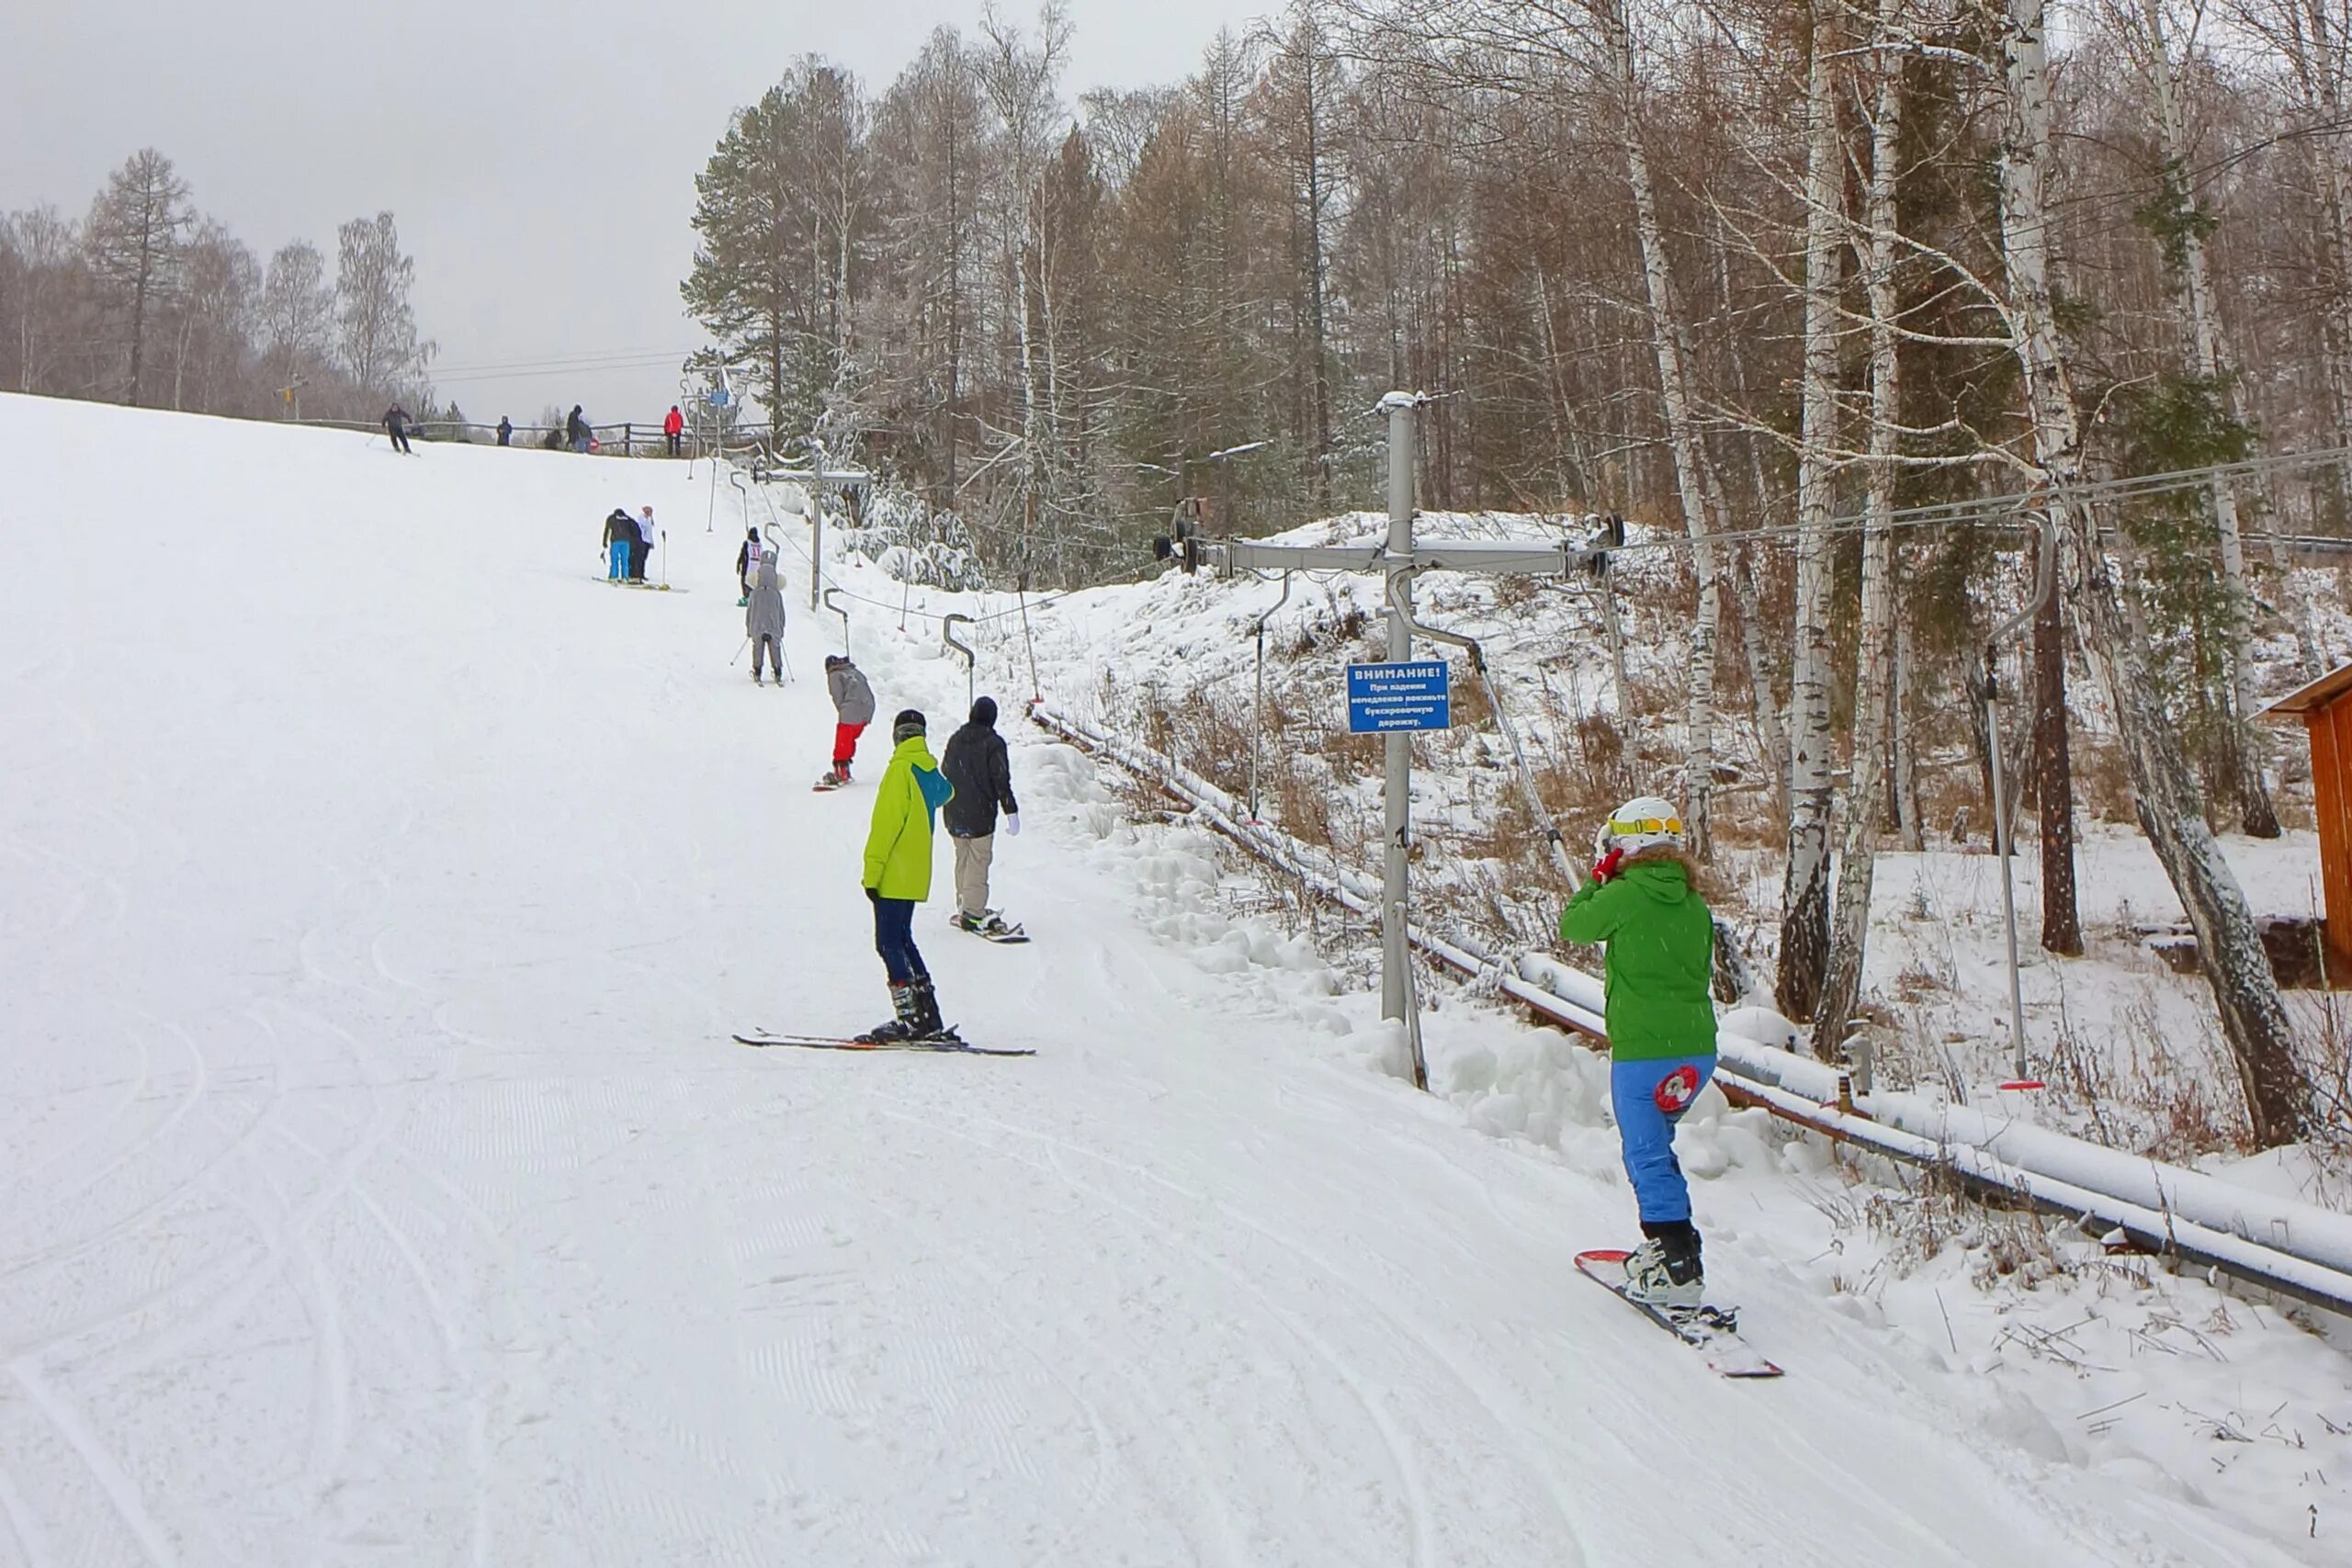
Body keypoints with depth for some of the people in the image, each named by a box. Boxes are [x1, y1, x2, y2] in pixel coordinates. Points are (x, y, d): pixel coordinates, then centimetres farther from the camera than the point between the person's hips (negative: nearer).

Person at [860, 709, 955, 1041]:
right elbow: (945, 794, 35)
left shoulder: (901, 769, -14)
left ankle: (912, 1020, -9)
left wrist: (872, 872, -16)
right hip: (916, 874, 8)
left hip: (894, 876, -8)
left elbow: (885, 825, -18)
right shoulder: (930, 770, 9)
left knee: (889, 943, -5)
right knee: (902, 940, 15)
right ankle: (928, 1019, 13)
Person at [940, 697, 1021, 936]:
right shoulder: (993, 743, -11)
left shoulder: (955, 739, 7)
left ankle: (965, 907, 21)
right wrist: (1012, 813, -10)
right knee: (978, 862, -4)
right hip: (981, 815, -6)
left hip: (954, 815, 6)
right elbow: (1002, 781, -14)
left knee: (963, 859, 16)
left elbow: (944, 771, 18)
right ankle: (974, 913, -7)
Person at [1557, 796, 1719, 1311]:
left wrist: (1597, 879, 17)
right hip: (1697, 1050, 7)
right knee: (1655, 1144, 23)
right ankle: (1666, 1245, 28)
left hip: (1642, 1050, -7)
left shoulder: (1624, 895, -10)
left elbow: (1573, 926, 6)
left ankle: (1680, 1271, -10)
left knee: (1648, 1157, -4)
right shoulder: (1694, 904, 8)